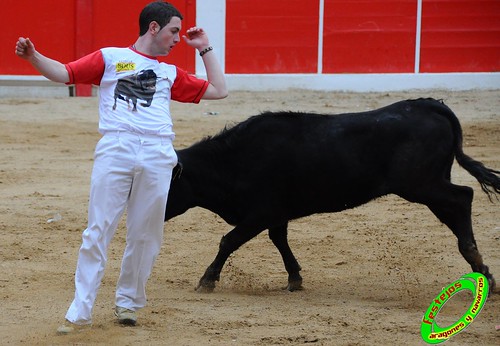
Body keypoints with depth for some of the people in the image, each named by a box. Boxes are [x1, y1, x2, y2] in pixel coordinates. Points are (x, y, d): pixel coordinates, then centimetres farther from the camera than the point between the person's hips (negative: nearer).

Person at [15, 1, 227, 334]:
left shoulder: (171, 73, 24)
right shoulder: (110, 57, 13)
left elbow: (219, 90, 26)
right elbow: (64, 73, 6)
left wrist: (205, 49, 25)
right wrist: (33, 56, -12)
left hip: (158, 154, 4)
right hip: (116, 148, -3)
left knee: (146, 234, 4)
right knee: (99, 231, -7)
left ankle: (128, 302, 19)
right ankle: (80, 311, -6)